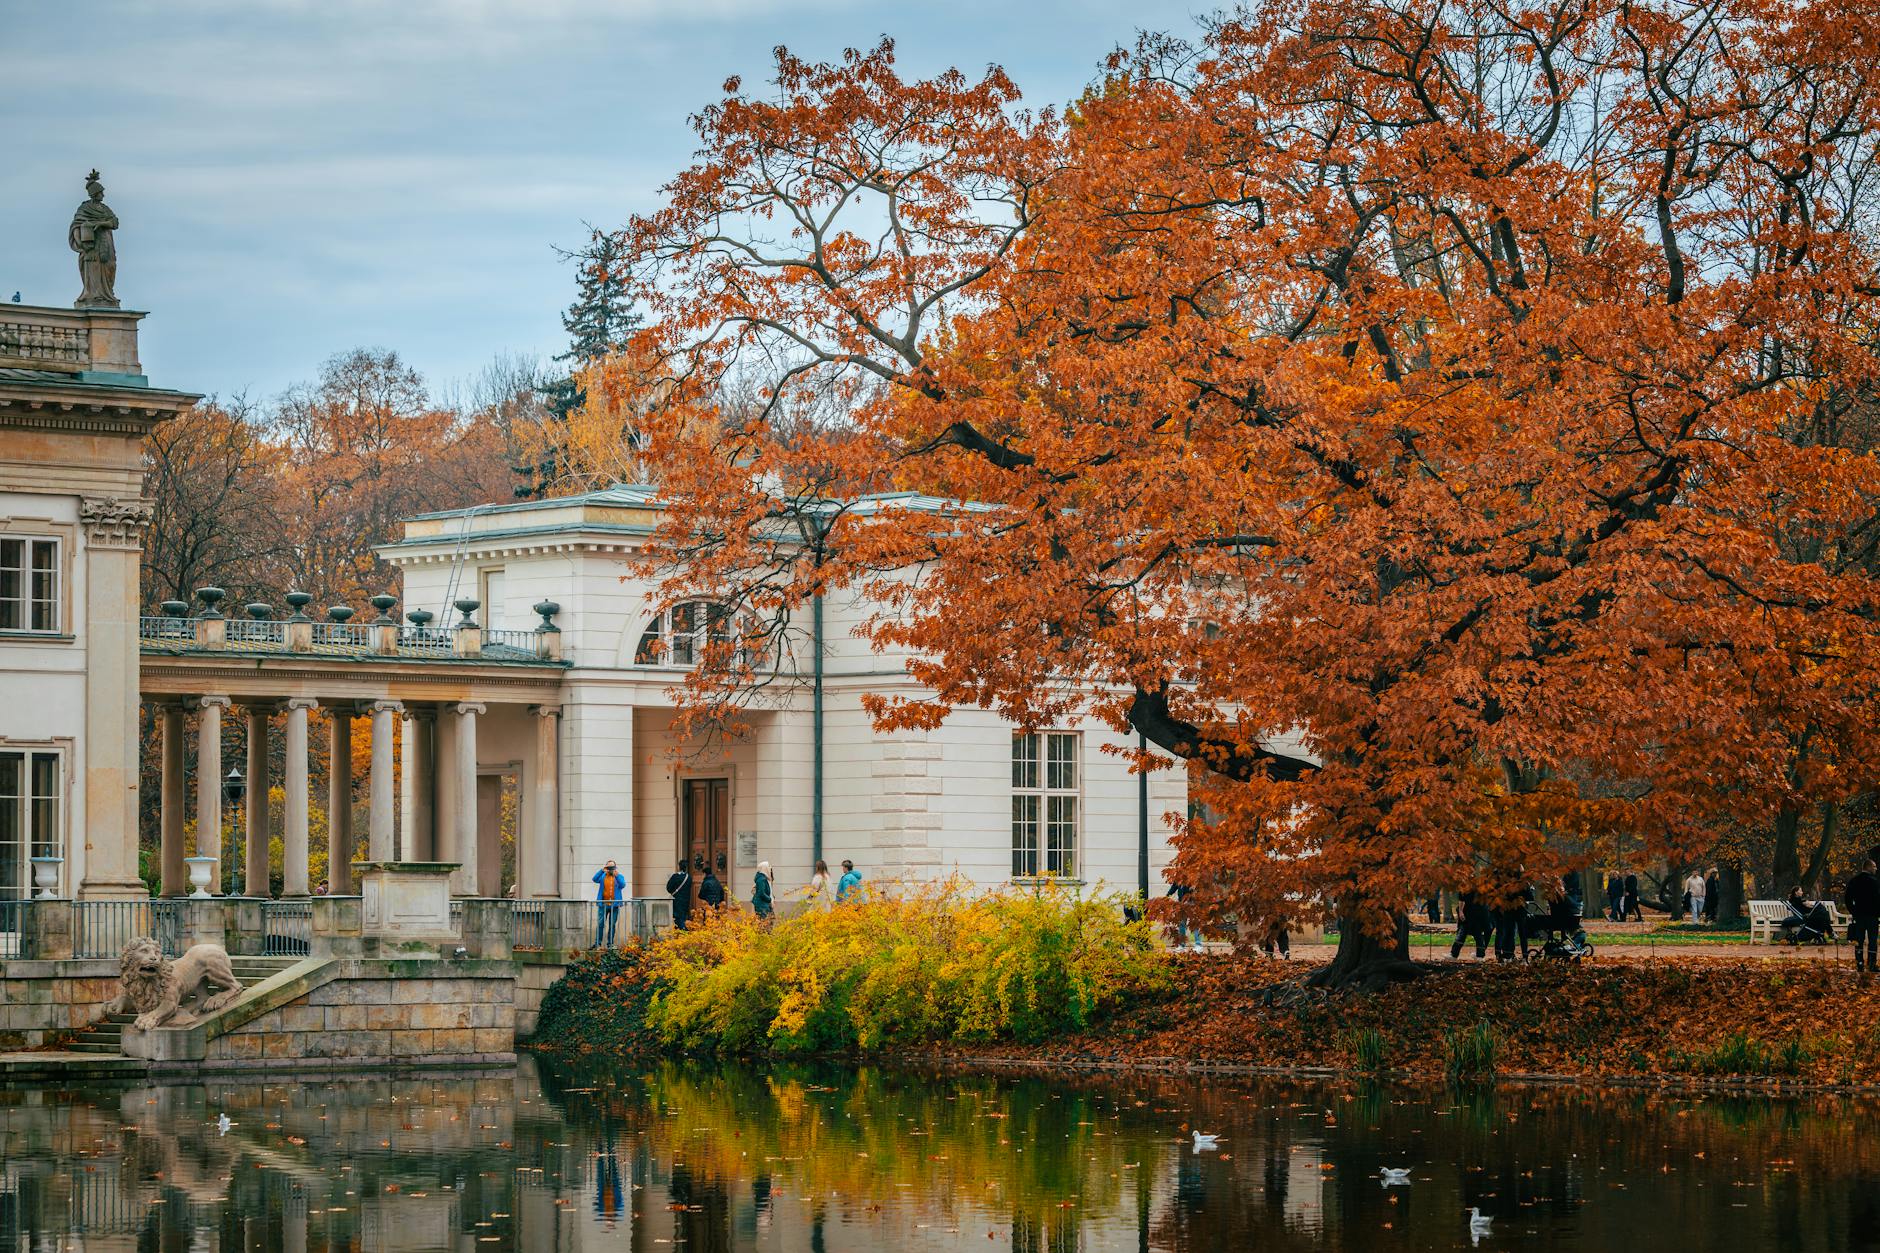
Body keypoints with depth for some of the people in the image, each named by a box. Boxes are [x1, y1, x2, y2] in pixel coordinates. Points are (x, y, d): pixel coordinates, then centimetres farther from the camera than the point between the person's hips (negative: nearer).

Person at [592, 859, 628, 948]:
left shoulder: (619, 877, 10)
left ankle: (610, 944, 9)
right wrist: (602, 870, -18)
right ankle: (598, 943, -2)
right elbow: (595, 879, -8)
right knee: (600, 924, -5)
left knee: (612, 925, 3)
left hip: (614, 905, 0)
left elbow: (622, 885, -8)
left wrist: (617, 875, -21)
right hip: (603, 904, 0)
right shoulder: (603, 876, 11)